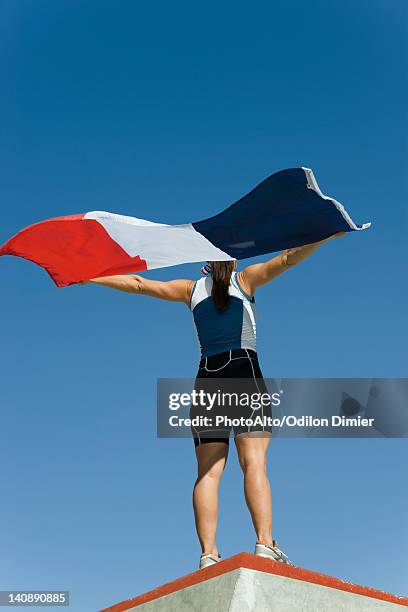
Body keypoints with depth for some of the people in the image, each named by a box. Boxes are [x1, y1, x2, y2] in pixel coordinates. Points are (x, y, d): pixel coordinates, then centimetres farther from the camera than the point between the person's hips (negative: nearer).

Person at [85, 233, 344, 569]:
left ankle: (208, 554, -14)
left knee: (208, 472, -3)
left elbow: (137, 283, 19)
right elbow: (287, 258, -1)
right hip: (244, 372, -3)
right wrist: (330, 233, -5)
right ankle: (265, 545, -26)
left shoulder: (191, 289, 18)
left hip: (207, 379, 3)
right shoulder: (244, 279, 12)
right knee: (254, 464, -13)